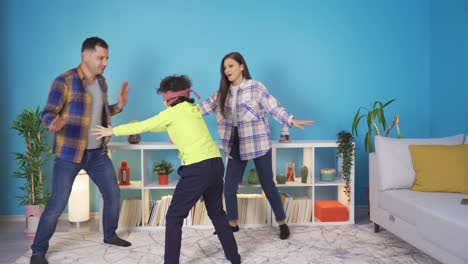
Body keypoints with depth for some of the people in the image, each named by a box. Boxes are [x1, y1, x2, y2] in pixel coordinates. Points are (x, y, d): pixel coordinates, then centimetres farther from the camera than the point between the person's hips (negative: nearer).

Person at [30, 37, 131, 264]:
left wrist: (118, 106, 2)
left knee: (113, 194, 11)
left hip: (97, 152, 7)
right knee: (58, 204, -4)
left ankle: (110, 235, 34)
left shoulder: (101, 81, 7)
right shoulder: (64, 81, -14)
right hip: (69, 153, -6)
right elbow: (47, 114, -14)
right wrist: (55, 124, -36)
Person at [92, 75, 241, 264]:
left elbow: (142, 127, 7)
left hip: (198, 169, -8)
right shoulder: (192, 110, 19)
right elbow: (164, 126, 32)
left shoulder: (173, 112, -1)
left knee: (174, 217, 8)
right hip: (216, 163, 8)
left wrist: (112, 131, 19)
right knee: (217, 213, 23)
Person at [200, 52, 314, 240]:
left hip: (258, 144, -5)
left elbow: (274, 107, -14)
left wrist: (292, 121, -28)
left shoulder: (255, 87, -7)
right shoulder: (223, 92, 8)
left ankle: (282, 223, 22)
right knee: (229, 187, 7)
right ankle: (233, 223, 27)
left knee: (268, 185, 5)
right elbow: (205, 107, 11)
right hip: (236, 146, 5)